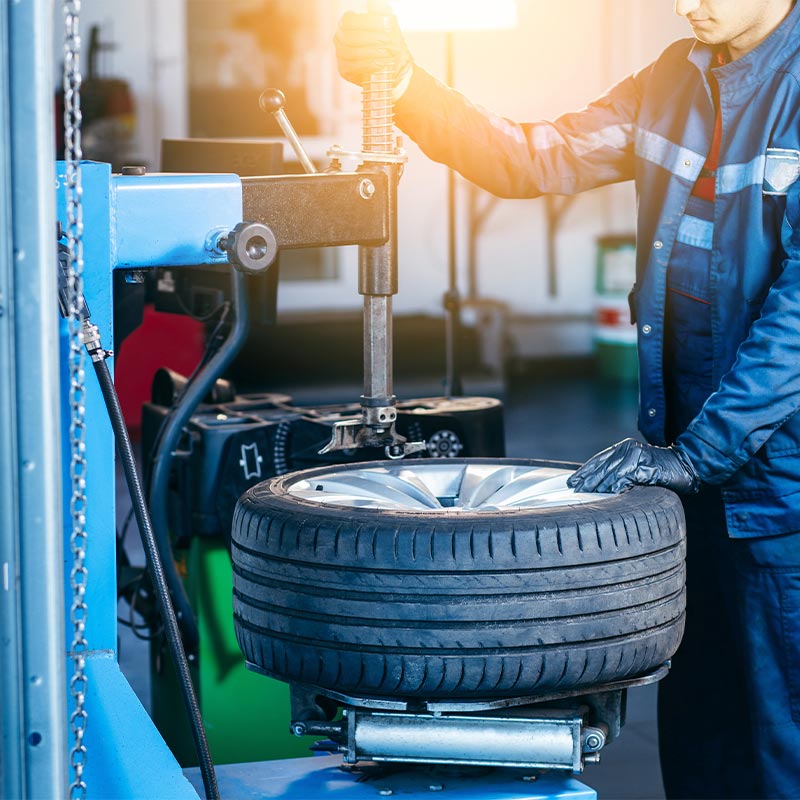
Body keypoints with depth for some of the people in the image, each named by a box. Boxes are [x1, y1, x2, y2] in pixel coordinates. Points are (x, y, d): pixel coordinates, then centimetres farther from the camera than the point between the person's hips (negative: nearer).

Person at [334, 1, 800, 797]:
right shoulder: (675, 81, 10)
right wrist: (402, 83, -1)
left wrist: (700, 449, -22)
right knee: (692, 733, 15)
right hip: (693, 463, 7)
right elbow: (538, 159, 12)